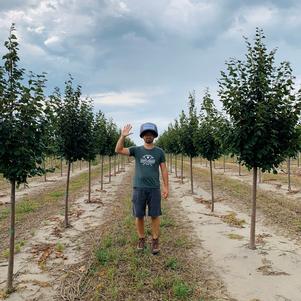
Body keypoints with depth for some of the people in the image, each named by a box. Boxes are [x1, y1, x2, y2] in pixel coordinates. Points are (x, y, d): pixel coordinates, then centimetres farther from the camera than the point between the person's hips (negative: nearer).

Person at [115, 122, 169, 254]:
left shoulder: (159, 152, 3)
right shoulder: (136, 150, 2)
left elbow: (164, 170, 4)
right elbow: (118, 150, -10)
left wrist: (166, 187, -1)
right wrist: (123, 136, -21)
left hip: (154, 189, 0)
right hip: (138, 188, 0)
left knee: (155, 216, 4)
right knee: (139, 216, 8)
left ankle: (155, 241, 18)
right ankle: (141, 239, 25)